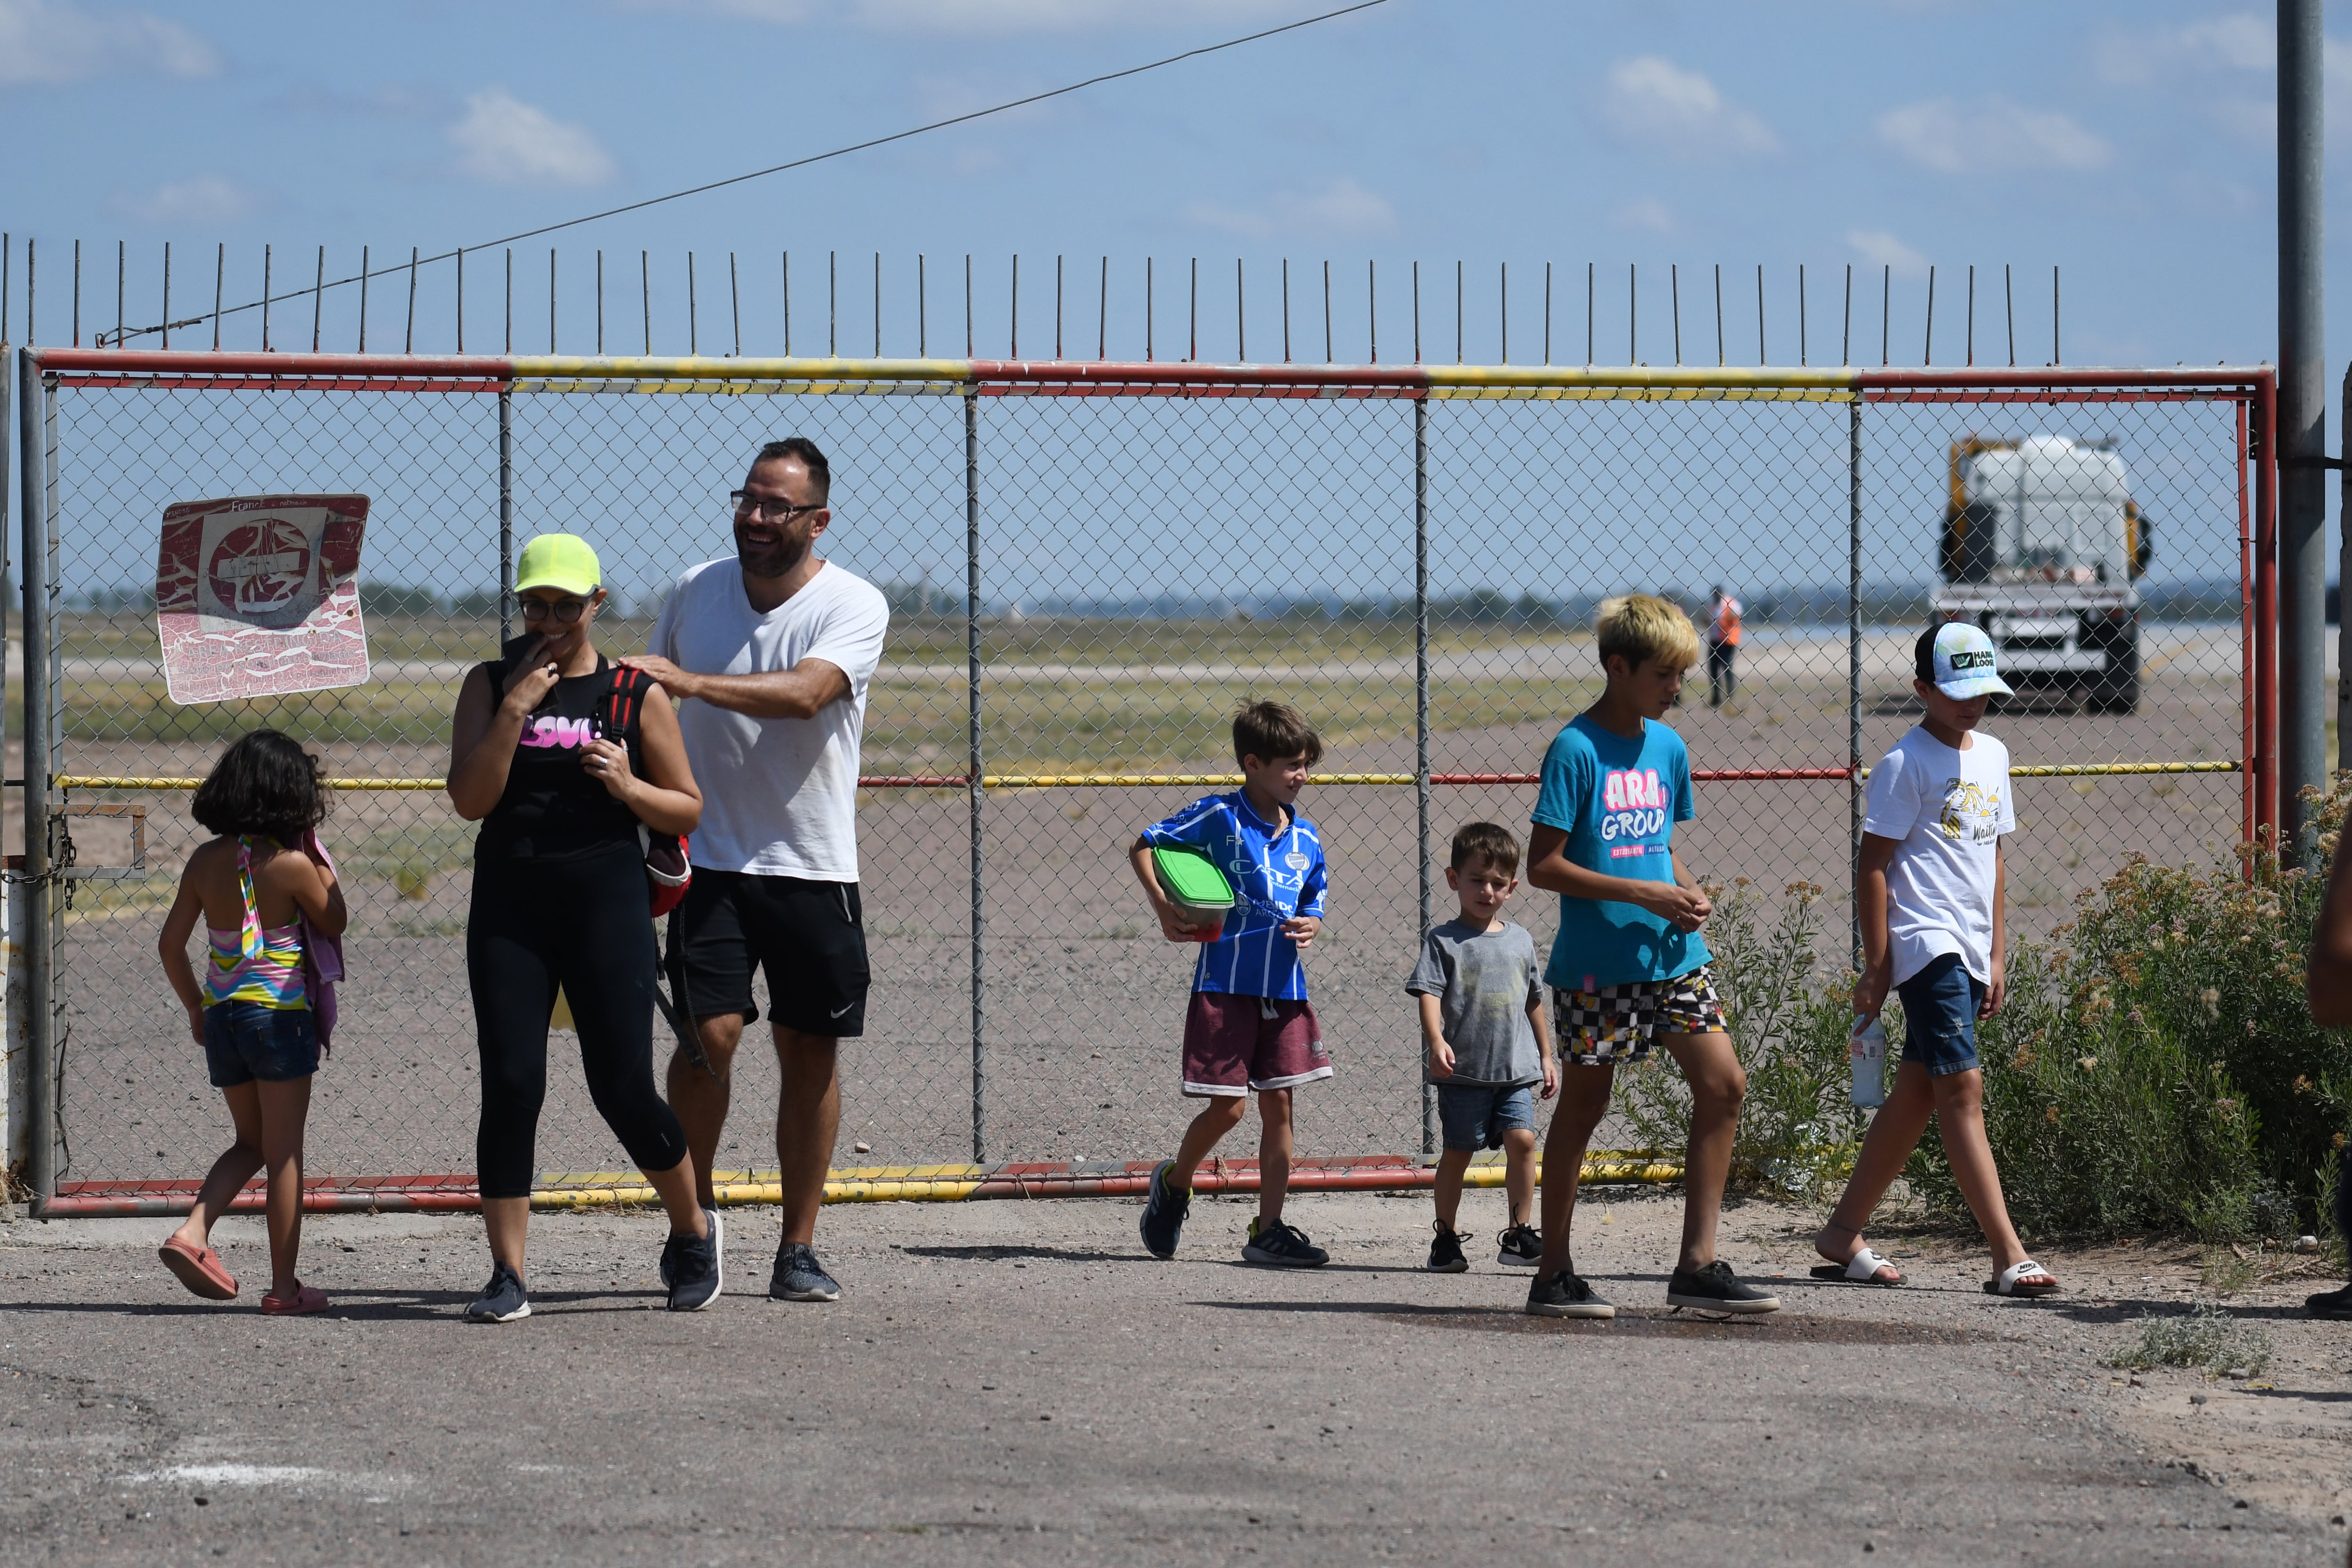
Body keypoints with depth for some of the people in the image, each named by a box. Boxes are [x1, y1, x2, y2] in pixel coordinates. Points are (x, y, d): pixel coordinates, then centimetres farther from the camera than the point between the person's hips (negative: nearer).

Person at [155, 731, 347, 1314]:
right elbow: (333, 923, 1)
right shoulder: (291, 864, -14)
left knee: (251, 1142, 20)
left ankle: (194, 1231, -1)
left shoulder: (205, 861, 1)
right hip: (280, 1014, -5)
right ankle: (285, 1285, 7)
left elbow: (171, 944, 5)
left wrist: (194, 1005, 18)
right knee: (284, 1151, 4)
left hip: (221, 1016, 5)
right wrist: (318, 858, 4)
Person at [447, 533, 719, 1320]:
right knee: (510, 1084, -6)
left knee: (623, 1088, -3)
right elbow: (469, 799, -5)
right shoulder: (491, 685, 7)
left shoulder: (636, 695, 4)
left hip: (607, 900, -1)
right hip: (509, 903, 1)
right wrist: (515, 708, -12)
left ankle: (693, 1231, 21)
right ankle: (507, 1275, -1)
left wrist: (629, 788, -11)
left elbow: (687, 809, 9)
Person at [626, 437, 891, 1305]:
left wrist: (689, 681, -36)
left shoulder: (854, 606, -8)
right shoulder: (695, 591, 5)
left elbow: (805, 693, -27)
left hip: (813, 867, -1)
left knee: (812, 1053, 2)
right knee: (711, 1032, -13)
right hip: (710, 860, 1)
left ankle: (798, 1251, 11)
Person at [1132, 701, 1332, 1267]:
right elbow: (1142, 847, -2)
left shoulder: (1305, 838, 10)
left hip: (1284, 987, 5)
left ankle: (1269, 1230, 10)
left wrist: (1309, 927, -4)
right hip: (1225, 985, -5)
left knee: (1278, 1104, 4)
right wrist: (1164, 909, -15)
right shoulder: (1219, 817, -7)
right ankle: (1174, 1183, 24)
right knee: (1228, 1108, -5)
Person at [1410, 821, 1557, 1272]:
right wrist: (1436, 1041, -26)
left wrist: (1546, 1057, 20)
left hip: (1515, 1068, 3)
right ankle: (1446, 1238, 13)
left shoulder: (1520, 941, 12)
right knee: (1458, 1151, 2)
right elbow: (1429, 993, -11)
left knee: (1521, 1140, -8)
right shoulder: (1444, 941, -2)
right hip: (1463, 1069, -3)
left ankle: (1519, 1235, 2)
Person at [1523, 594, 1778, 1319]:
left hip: (1672, 956, 7)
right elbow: (1543, 865, -14)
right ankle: (1553, 1275, 12)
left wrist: (1687, 890, 1)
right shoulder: (1577, 751, -12)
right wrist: (1644, 895, -17)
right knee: (1583, 1106, 1)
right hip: (1595, 963, -7)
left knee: (1723, 1084, -3)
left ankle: (1698, 1265, 1)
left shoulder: (1667, 747, 11)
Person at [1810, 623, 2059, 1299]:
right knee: (1962, 1090, -13)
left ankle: (1842, 1234, 19)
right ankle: (2009, 1256, -20)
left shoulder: (1992, 755, 15)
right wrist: (1875, 965, -12)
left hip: (1969, 955, 8)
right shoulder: (1907, 763, -8)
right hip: (1925, 943, -8)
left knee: (1915, 1093, 10)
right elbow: (1872, 865, -9)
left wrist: (1997, 953, 19)